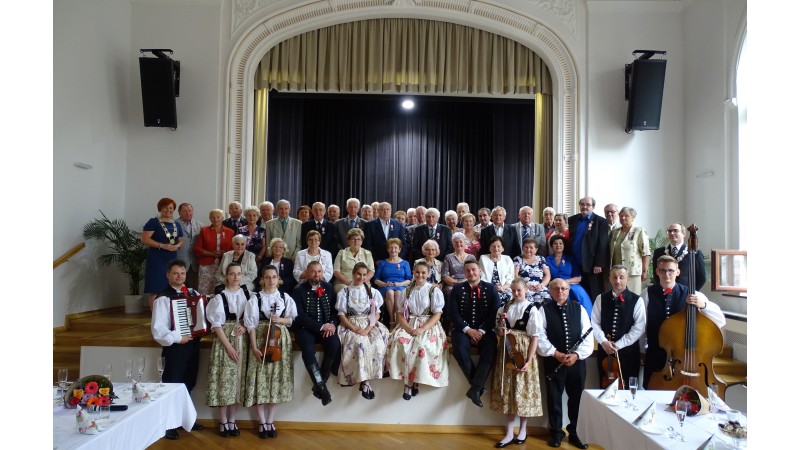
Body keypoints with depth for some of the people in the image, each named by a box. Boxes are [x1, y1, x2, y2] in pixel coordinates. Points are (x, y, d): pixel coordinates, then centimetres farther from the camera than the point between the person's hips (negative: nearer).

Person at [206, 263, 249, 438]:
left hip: (242, 340, 3)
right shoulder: (220, 297, -3)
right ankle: (223, 422, 9)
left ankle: (232, 420, 15)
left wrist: (245, 326, -10)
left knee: (237, 379, 5)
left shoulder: (246, 295, 7)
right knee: (224, 379, -3)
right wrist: (228, 346, -13)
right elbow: (216, 324, -7)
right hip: (224, 340, -3)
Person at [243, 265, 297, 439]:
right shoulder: (255, 298, -2)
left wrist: (280, 320, -13)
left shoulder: (285, 298, 7)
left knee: (277, 380, 4)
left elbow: (292, 320, 7)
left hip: (280, 340, 2)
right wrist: (254, 347, -13)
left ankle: (270, 422, 16)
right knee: (260, 380, -1)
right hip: (261, 340, -2)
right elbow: (251, 324, -6)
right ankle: (262, 423, 12)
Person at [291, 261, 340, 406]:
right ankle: (321, 386, -22)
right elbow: (299, 315, -11)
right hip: (306, 328, -2)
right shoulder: (299, 290, -3)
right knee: (308, 349, -32)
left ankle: (319, 384, -12)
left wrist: (333, 324, -13)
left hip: (326, 327, 3)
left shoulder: (329, 288, 8)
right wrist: (321, 326, -17)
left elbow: (336, 309, 8)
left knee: (335, 344, -28)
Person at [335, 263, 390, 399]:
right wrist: (355, 329, -15)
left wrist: (368, 328, -13)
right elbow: (342, 315, -1)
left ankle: (364, 380, -19)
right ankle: (365, 381, -24)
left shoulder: (372, 291, 9)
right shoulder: (344, 292, 4)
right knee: (360, 343, -32)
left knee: (377, 343, -28)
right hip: (351, 325, -2)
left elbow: (377, 313, 5)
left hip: (370, 324, 2)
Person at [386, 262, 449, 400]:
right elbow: (400, 313, 8)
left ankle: (412, 380, -13)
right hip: (409, 324, 3)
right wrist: (408, 328, -12)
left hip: (428, 325, -3)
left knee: (422, 345, -33)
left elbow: (437, 315, -6)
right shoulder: (407, 291, 11)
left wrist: (422, 329, -19)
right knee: (397, 341, -27)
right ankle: (409, 380, -17)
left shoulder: (434, 291, 0)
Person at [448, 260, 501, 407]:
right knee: (460, 348, -32)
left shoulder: (490, 288, 6)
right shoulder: (457, 289, 6)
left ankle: (475, 388, -27)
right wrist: (468, 330, -14)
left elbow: (494, 312, -1)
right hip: (463, 328, 0)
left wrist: (481, 331, -14)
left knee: (490, 349, -32)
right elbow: (452, 313, -2)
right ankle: (478, 385, -16)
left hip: (484, 329, 0)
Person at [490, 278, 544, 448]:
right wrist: (500, 332, -8)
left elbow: (535, 337, -9)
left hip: (523, 353, -4)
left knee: (523, 390, 5)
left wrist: (529, 360, -15)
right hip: (507, 353, 4)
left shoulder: (532, 309, -6)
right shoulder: (505, 308, 7)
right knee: (508, 391, 6)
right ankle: (509, 433, 14)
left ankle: (523, 430, 23)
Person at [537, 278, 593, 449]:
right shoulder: (544, 310, -2)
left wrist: (577, 354, -13)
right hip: (553, 361, -2)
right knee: (554, 398, 8)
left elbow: (587, 335, -1)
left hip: (577, 361, 2)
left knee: (576, 398, 11)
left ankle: (575, 432, 28)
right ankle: (556, 432, 24)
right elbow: (540, 336, -9)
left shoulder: (579, 309, 5)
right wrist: (555, 353, -17)